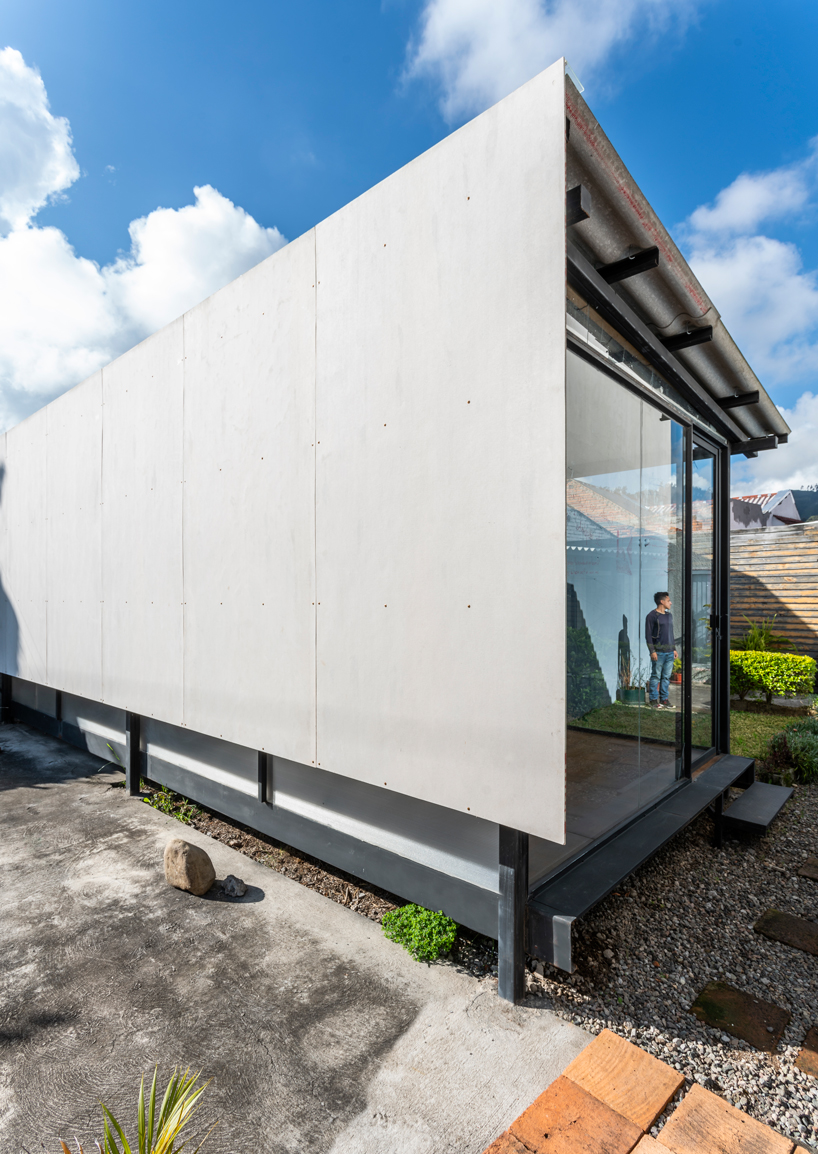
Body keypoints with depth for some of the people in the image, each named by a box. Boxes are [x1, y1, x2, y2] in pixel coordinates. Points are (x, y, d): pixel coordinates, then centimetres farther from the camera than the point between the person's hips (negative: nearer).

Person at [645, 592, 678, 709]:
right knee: (656, 676, -3)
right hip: (658, 652, -7)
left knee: (666, 677, 8)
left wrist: (674, 649, 17)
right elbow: (648, 635, -8)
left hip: (669, 652, 7)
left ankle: (664, 699, 15)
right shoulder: (652, 616, -6)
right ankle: (654, 700, 4)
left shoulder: (669, 615, 17)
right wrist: (652, 651, -14)